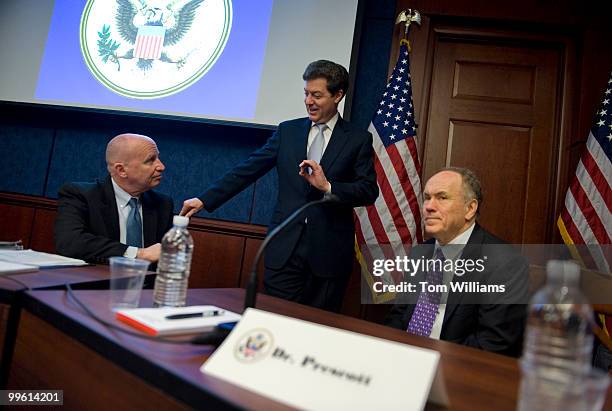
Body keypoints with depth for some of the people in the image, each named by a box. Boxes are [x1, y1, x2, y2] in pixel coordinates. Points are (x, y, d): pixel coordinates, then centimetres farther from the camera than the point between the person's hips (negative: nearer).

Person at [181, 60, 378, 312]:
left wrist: (327, 186, -18)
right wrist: (205, 200, 4)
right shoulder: (288, 131, 9)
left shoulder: (358, 140, 2)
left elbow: (369, 191, -3)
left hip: (329, 252, -1)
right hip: (285, 246, 2)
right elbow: (248, 169, 7)